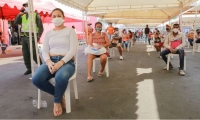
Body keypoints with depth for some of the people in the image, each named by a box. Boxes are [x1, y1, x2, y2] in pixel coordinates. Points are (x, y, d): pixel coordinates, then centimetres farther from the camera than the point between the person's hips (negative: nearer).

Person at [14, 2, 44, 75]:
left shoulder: (36, 15, 1)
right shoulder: (23, 16, 16)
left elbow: (40, 27, -4)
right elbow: (16, 22, 8)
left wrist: (38, 37, -13)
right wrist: (20, 14, -1)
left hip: (31, 37, -6)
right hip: (24, 37, 6)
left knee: (33, 54, -10)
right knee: (25, 54, 5)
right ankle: (29, 68, 14)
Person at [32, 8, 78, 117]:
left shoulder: (70, 31, 5)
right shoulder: (48, 33, 16)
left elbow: (73, 49, -8)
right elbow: (44, 51, 8)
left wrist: (61, 62, -22)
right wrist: (48, 62, -16)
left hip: (67, 61, -4)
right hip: (51, 61, 4)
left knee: (61, 77, -39)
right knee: (36, 79, -26)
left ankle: (57, 101, -5)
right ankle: (59, 95, 1)